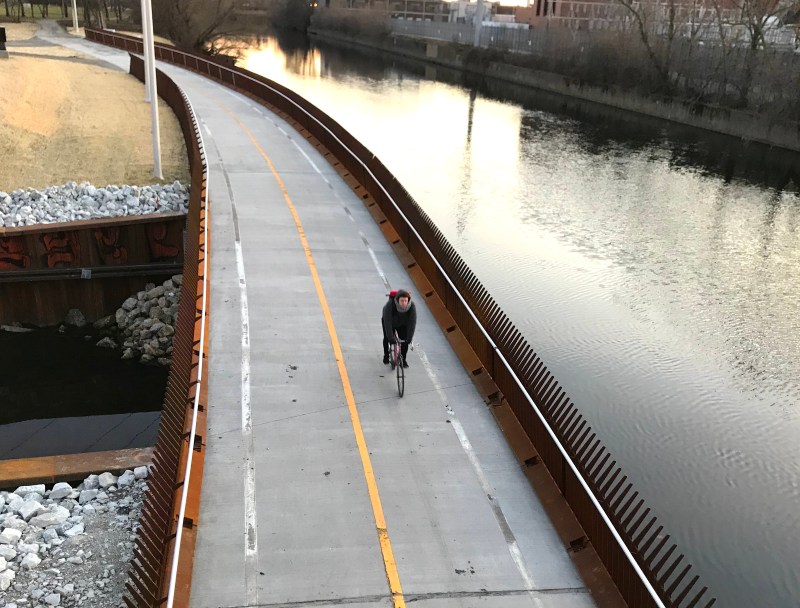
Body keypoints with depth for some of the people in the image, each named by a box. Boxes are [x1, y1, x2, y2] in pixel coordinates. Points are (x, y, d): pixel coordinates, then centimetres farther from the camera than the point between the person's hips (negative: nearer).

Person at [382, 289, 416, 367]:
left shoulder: (412, 306, -33)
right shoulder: (390, 305, -39)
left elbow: (412, 322, -31)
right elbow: (387, 322, -38)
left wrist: (409, 337, -35)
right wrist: (390, 337, -41)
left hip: (403, 324, 1)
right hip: (389, 322, -1)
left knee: (405, 341, -7)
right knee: (387, 339, 2)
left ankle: (403, 359, 12)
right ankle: (386, 355, 31)